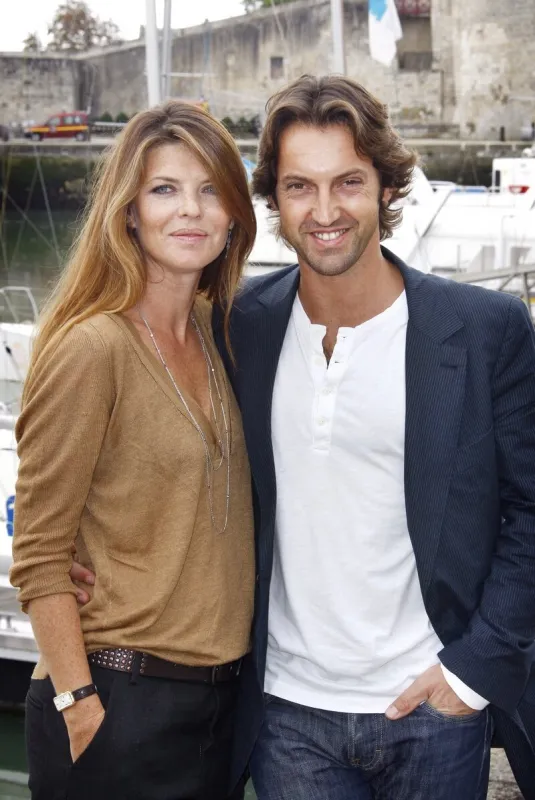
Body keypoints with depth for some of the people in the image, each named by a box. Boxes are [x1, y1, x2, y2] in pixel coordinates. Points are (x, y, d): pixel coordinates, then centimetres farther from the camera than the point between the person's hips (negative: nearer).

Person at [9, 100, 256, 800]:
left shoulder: (213, 329, 6)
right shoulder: (92, 348, -16)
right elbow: (39, 559, -14)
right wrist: (77, 706, -16)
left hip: (218, 687, 7)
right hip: (122, 697, -7)